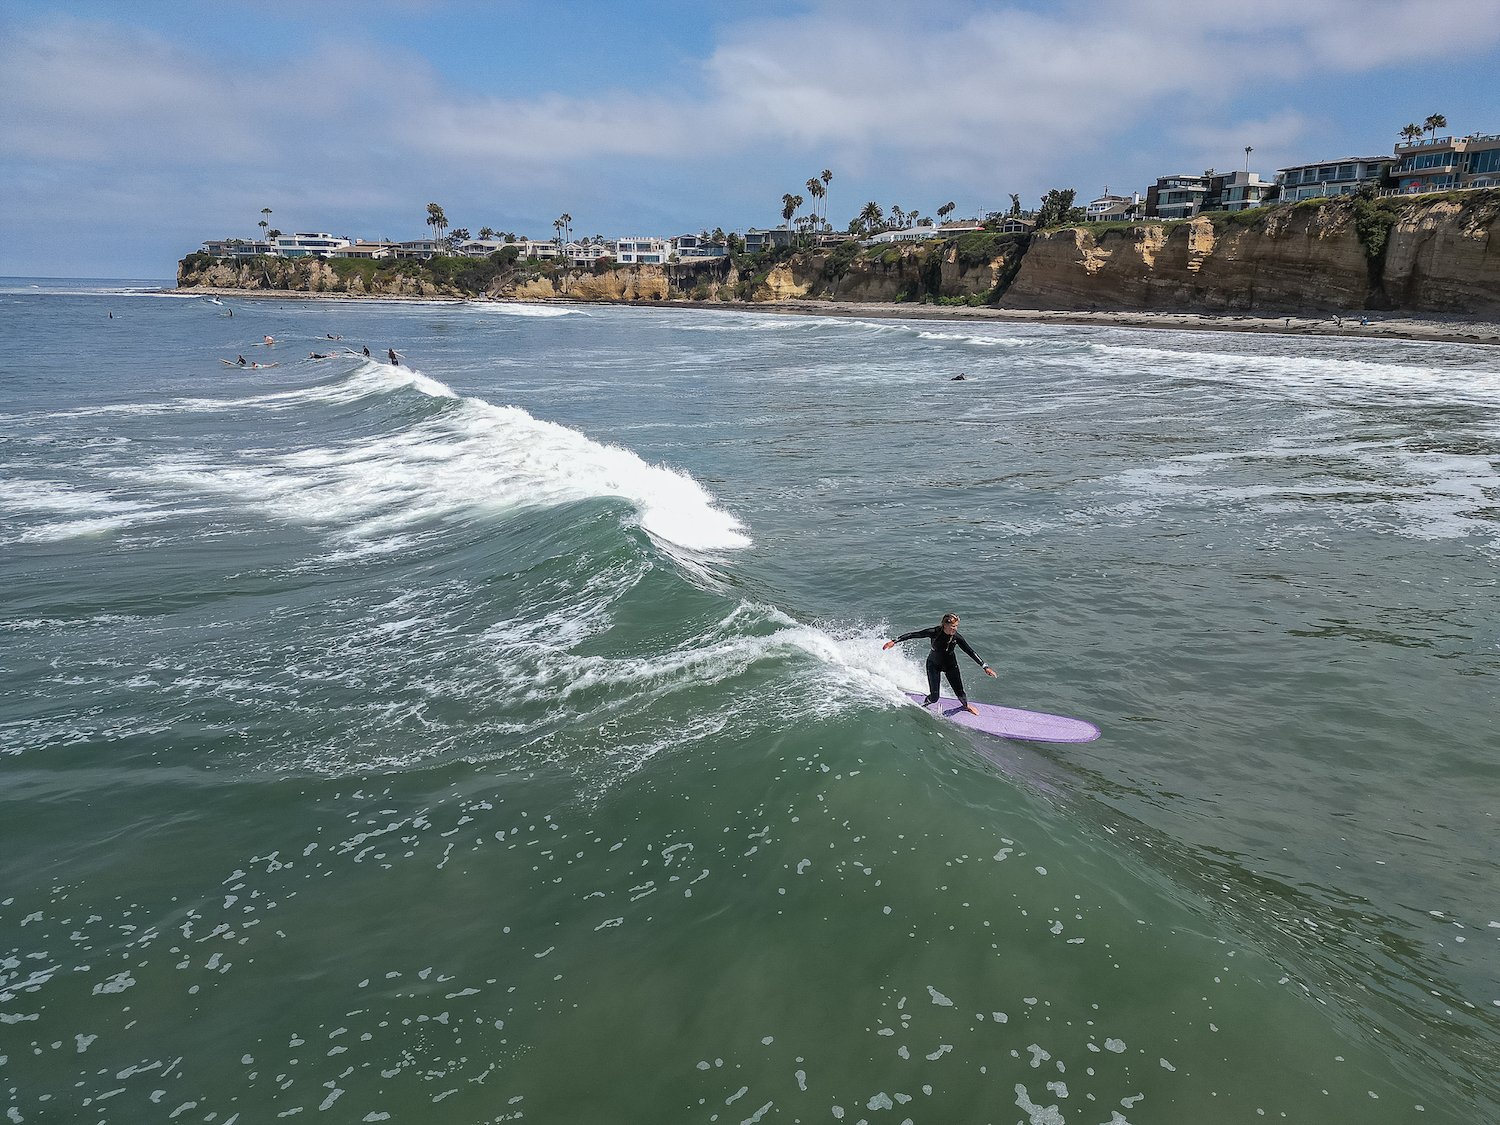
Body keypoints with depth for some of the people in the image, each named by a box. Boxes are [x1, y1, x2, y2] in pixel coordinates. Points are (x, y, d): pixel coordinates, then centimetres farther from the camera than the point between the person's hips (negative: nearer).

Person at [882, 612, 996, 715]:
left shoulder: (957, 637, -20)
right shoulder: (934, 632, -28)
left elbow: (970, 652, -11)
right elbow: (912, 635, -22)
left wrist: (985, 667, -12)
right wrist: (894, 642, -25)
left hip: (950, 664, 2)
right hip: (934, 664, -2)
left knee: (959, 691, 3)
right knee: (934, 697, -10)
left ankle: (966, 705, 39)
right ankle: (924, 705, 26)